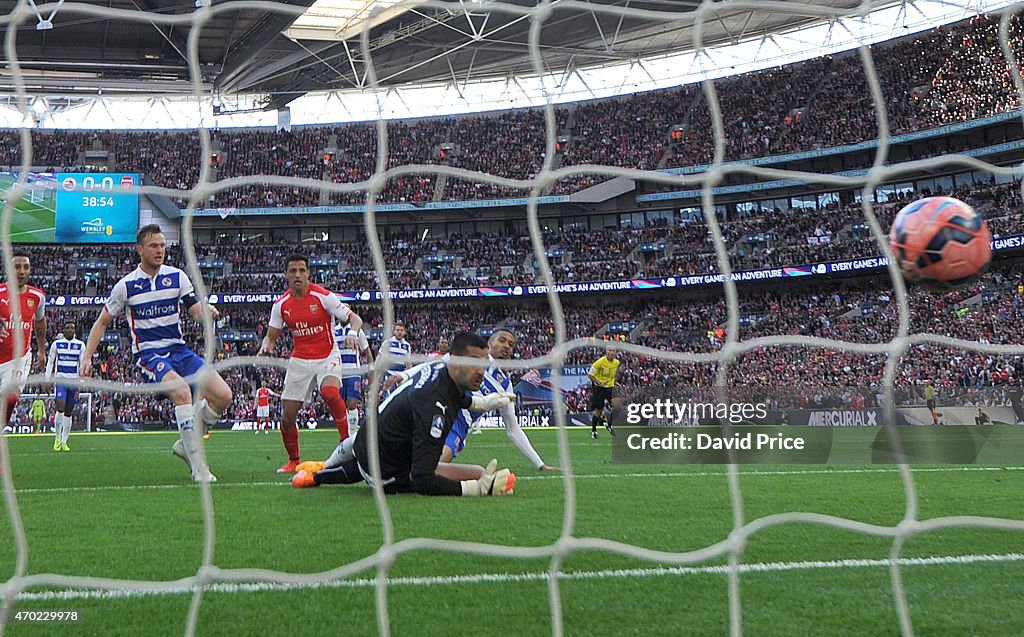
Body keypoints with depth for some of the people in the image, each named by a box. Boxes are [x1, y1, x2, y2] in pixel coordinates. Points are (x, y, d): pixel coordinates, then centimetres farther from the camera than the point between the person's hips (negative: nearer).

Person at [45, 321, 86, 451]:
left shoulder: (80, 345, 5)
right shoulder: (56, 344, 3)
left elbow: (83, 364, 6)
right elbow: (50, 362, 8)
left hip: (74, 381, 2)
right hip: (60, 380, -2)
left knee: (69, 412, 4)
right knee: (60, 408, -16)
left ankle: (64, 442, 10)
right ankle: (57, 439, -2)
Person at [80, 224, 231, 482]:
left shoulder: (176, 276, 4)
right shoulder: (126, 285, -3)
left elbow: (196, 309, -1)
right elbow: (102, 322, 7)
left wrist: (206, 311, -26)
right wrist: (87, 357, -1)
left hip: (178, 349, 5)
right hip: (148, 353, -5)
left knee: (222, 395, -10)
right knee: (182, 392, -33)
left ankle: (186, 443, 12)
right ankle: (198, 466, -28)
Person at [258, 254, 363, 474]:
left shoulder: (323, 297, -11)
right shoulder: (281, 304, 1)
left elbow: (355, 318, -10)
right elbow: (271, 335, 10)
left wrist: (353, 334, -32)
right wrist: (266, 347, -13)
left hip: (327, 357, -4)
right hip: (299, 361, 4)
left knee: (330, 393, -34)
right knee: (287, 416, -1)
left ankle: (347, 441, -20)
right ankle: (294, 460, 20)